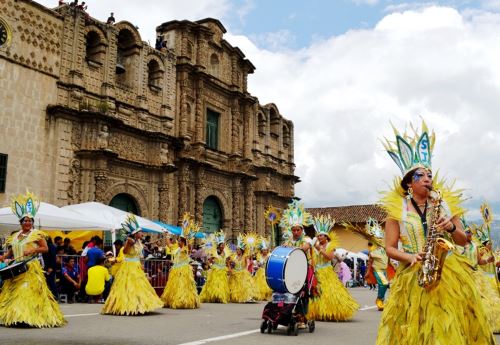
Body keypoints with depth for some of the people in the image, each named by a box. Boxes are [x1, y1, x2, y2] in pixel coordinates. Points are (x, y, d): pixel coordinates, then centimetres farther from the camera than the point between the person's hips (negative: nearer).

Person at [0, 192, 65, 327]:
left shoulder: (37, 234, -1)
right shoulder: (15, 236, 15)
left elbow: (45, 248, -7)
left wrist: (33, 250, -19)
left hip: (31, 268, -6)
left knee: (30, 291, -11)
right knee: (14, 292, 5)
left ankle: (31, 316, -11)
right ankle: (13, 316, 11)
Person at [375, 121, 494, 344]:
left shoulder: (445, 202, 9)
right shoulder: (397, 209, 0)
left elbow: (463, 241, 11)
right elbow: (390, 248, 1)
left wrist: (452, 228, -9)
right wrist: (411, 257, -17)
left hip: (449, 273, 2)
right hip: (413, 275, -2)